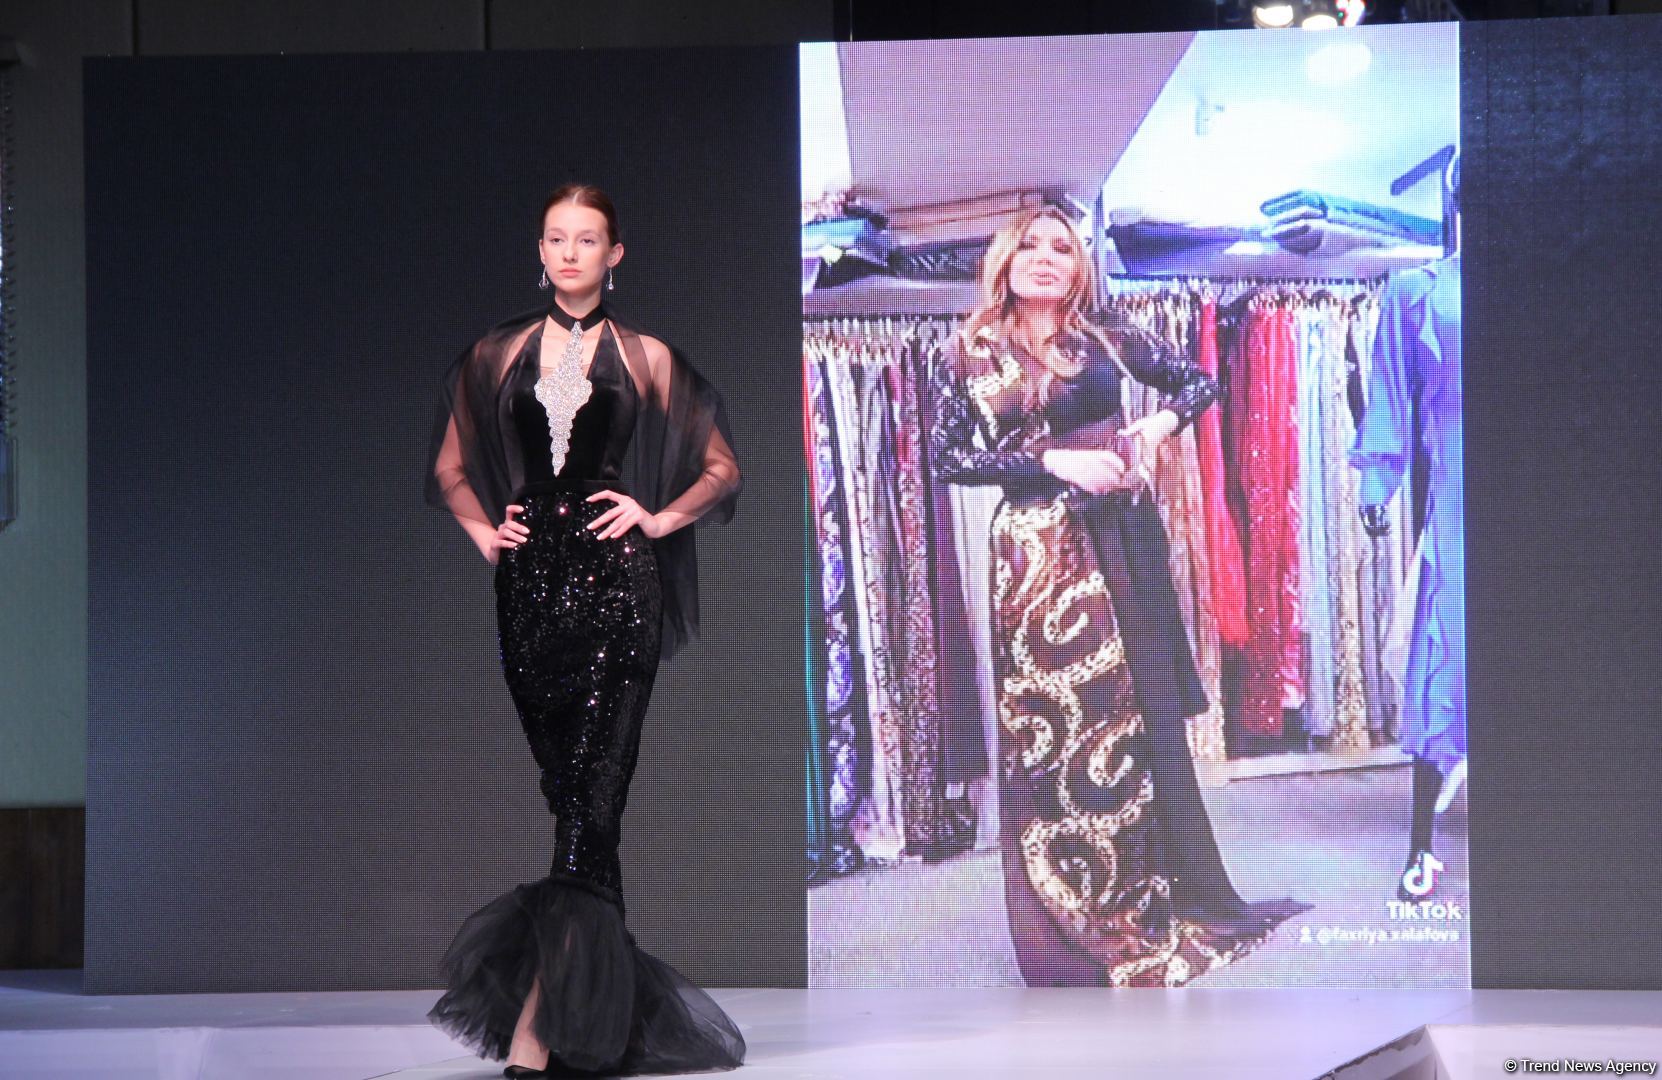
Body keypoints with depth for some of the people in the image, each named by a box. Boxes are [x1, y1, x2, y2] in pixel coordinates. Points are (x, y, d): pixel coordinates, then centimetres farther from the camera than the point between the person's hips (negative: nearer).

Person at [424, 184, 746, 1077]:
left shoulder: (646, 357, 8)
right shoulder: (499, 354, 13)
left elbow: (721, 468, 13)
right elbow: (450, 466, 22)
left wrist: (661, 518, -1)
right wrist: (482, 527, 6)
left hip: (616, 581, -3)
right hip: (531, 582, 3)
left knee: (589, 794, -12)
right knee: (568, 795, 6)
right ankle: (612, 1005, 15)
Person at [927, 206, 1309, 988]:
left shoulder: (1106, 342, 7)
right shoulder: (970, 358, 3)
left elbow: (1198, 382, 16)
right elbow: (946, 458, -4)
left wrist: (1156, 428, -4)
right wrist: (1053, 463, -12)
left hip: (1122, 538, 2)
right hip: (1036, 550, -2)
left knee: (1143, 716, 4)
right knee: (1055, 728, -1)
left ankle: (1155, 896, 16)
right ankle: (1074, 922, 7)